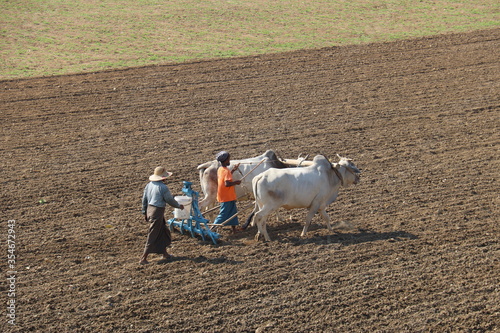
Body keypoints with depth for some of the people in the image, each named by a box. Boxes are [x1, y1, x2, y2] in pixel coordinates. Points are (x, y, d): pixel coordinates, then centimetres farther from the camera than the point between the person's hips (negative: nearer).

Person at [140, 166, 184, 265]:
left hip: (149, 209, 8)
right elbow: (170, 200, -8)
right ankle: (143, 258, 1)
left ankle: (165, 254, 29)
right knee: (152, 237, -1)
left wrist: (144, 212, 22)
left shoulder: (149, 185, 6)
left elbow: (144, 199, 12)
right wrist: (179, 206, 10)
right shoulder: (163, 187, -17)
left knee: (163, 232, 21)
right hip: (157, 212, -8)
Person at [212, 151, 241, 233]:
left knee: (233, 212, 17)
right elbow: (227, 183, -29)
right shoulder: (226, 171, -20)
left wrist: (233, 170, 18)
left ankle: (234, 229, 24)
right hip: (227, 197, -9)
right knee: (223, 214, -3)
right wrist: (236, 182, -16)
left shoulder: (220, 169, 7)